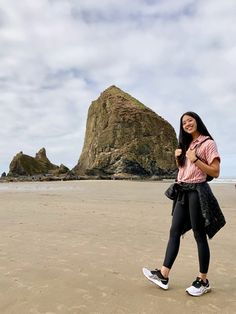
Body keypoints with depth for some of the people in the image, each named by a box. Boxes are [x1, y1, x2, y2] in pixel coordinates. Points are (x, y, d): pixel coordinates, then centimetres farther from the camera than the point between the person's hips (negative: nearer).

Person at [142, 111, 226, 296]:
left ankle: (203, 281, 16)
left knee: (199, 235, 1)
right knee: (175, 232, 5)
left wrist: (195, 160, -17)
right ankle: (163, 275, 11)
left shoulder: (208, 143, -4)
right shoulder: (186, 144, 19)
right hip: (182, 191, 7)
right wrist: (178, 158, 5)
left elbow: (215, 172, -10)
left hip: (197, 191, -7)